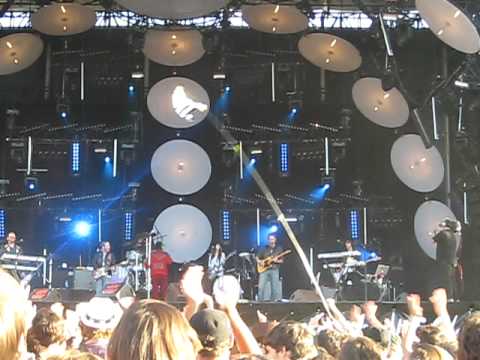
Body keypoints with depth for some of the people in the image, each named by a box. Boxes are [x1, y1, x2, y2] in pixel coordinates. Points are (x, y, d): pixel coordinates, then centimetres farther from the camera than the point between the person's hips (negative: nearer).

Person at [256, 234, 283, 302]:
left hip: (274, 270, -1)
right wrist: (259, 262, -3)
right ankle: (260, 300, 0)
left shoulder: (279, 249, 6)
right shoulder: (264, 249, 10)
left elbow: (281, 260, 5)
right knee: (261, 286, -7)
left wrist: (276, 261, -14)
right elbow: (257, 257, 17)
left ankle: (274, 300, 2)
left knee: (275, 286, -5)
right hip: (264, 270, 1)